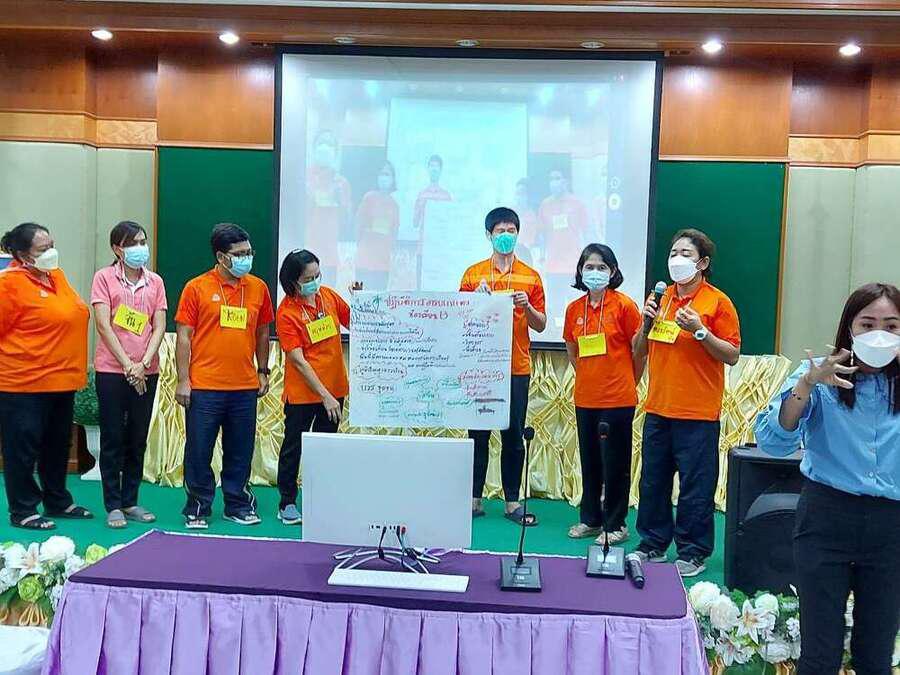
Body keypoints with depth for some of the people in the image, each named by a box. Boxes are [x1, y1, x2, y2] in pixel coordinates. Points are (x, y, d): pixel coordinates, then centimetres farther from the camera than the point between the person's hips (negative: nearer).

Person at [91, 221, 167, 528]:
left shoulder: (155, 281, 8)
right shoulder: (104, 277, -2)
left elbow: (159, 327, 2)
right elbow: (103, 325, -9)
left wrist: (143, 363, -11)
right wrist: (128, 365, -13)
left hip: (146, 372, 3)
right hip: (112, 370, -3)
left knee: (138, 439, 10)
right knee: (113, 439, 3)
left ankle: (130, 501, 21)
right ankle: (113, 506, 11)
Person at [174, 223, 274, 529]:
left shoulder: (258, 288, 7)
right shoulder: (196, 288, -3)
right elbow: (183, 336, -3)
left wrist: (263, 372, 15)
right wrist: (183, 380, -6)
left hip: (245, 388, 3)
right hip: (204, 388, -3)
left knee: (240, 451, 11)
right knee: (199, 451, 5)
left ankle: (238, 505, 26)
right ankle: (198, 508, 19)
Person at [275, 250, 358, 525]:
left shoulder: (328, 296, 0)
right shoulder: (286, 312, -15)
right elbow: (298, 360, -17)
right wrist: (325, 396, -20)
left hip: (335, 387, 5)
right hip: (302, 392, -5)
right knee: (294, 446, 8)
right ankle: (287, 503, 21)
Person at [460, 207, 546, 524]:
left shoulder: (530, 277, 7)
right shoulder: (473, 274, 6)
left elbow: (541, 325, 7)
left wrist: (527, 307, -12)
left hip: (516, 367, 0)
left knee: (513, 436, 5)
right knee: (478, 433, 4)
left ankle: (512, 501, 12)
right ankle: (474, 498, 13)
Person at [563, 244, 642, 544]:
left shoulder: (624, 305, -9)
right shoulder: (574, 308, 5)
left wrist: (627, 383, 6)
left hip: (618, 398, -5)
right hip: (585, 398, 5)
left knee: (615, 463, 4)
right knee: (589, 461, 14)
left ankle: (615, 524, 16)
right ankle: (590, 519, 27)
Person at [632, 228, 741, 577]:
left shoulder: (717, 302, -5)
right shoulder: (659, 298, 11)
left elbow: (732, 355, -8)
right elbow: (639, 351, 15)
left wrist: (699, 331, -19)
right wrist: (646, 322, -3)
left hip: (697, 413, -6)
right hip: (658, 408, 6)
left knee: (696, 486, 1)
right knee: (653, 480, 12)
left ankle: (693, 553, 14)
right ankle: (653, 544, 25)